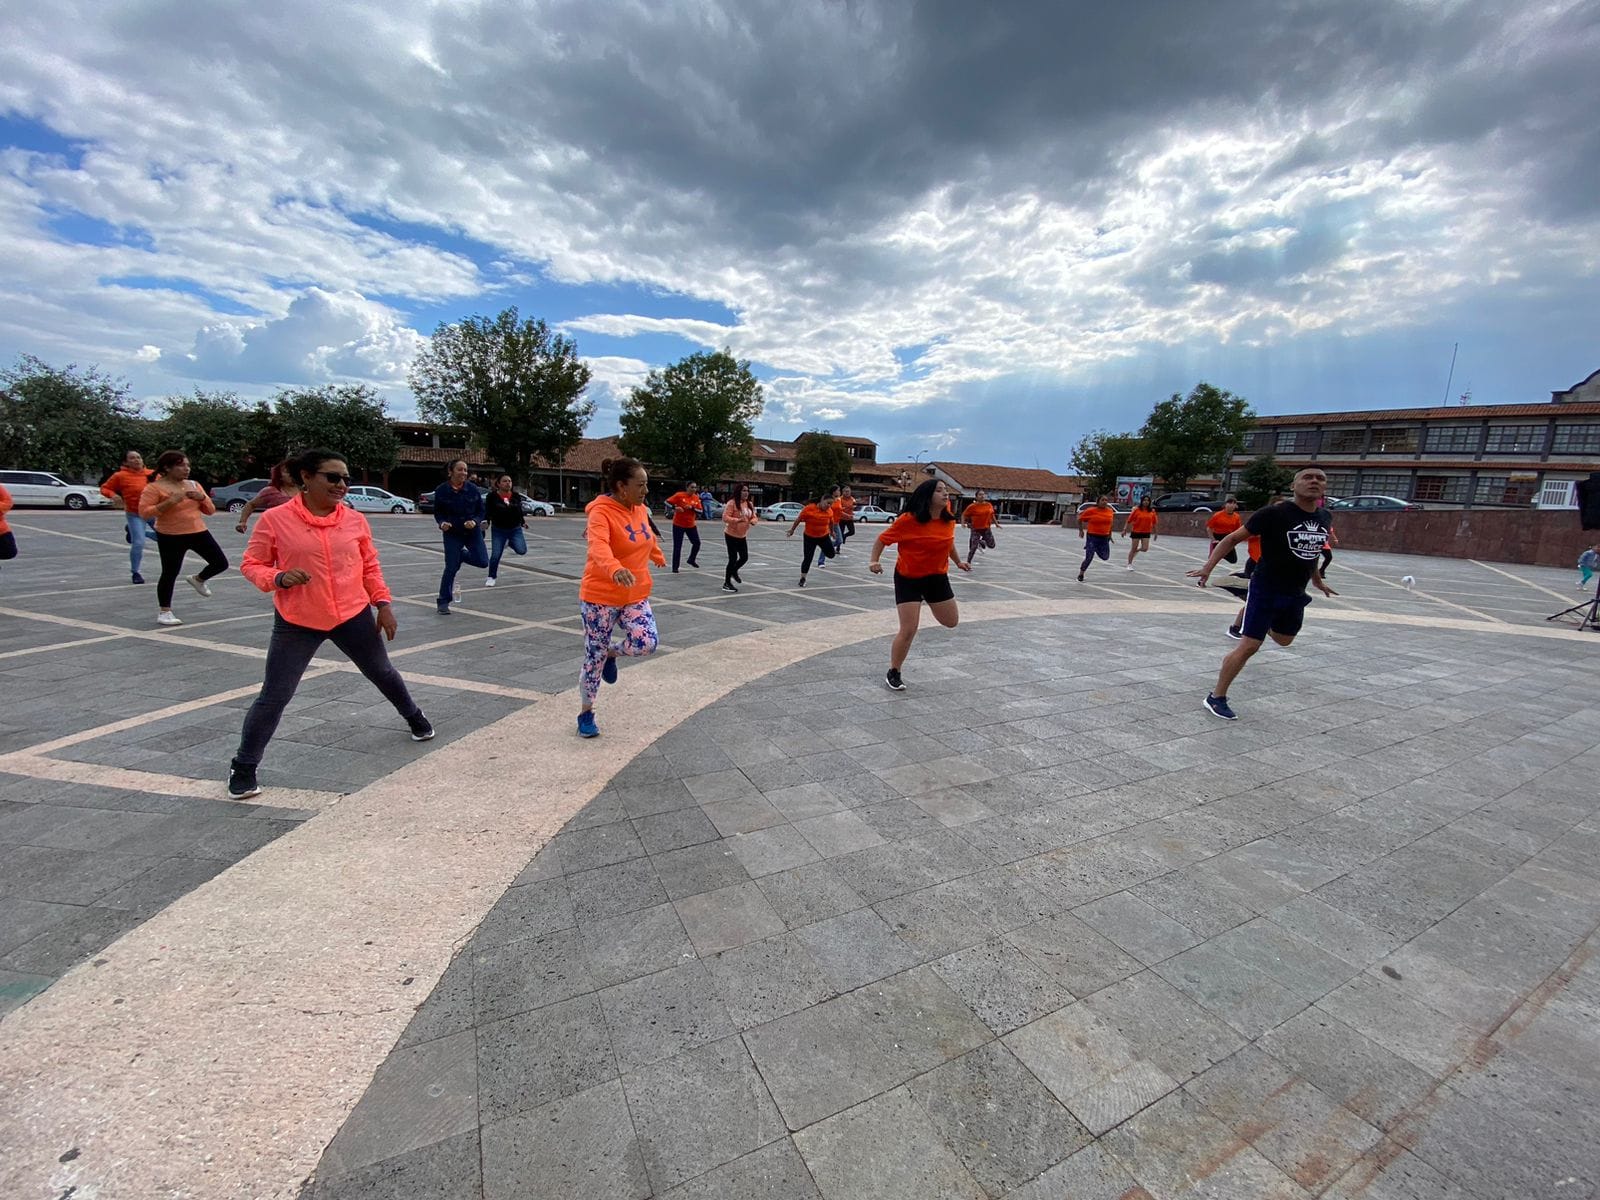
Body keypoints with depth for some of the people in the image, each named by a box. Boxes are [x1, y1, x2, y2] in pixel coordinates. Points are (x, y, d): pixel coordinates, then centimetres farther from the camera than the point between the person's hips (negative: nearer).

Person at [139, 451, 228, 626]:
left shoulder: (194, 485, 9)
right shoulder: (154, 488, -7)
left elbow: (210, 510, 12)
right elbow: (144, 513, -14)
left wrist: (202, 498, -8)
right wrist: (170, 501, -23)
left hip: (199, 533, 5)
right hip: (171, 537, -5)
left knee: (221, 563, 1)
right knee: (170, 573, 0)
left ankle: (198, 579, 32)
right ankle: (165, 612, 12)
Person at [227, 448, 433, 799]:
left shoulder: (355, 519, -1)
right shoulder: (275, 519, -9)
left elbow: (370, 566, 8)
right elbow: (251, 564, -1)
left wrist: (383, 604, 3)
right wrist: (279, 578, -21)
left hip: (353, 615, 3)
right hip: (296, 623, -2)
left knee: (382, 672, 19)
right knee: (274, 696, 1)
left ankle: (414, 716, 45)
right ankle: (243, 767, 20)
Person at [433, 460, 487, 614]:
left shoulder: (473, 488, -5)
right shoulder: (441, 490, -8)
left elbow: (481, 511, 1)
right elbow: (437, 512, 2)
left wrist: (475, 522, -18)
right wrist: (442, 523, -18)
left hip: (472, 532, 2)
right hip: (452, 534, -2)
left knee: (483, 562, -6)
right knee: (450, 568, -4)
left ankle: (461, 555, 27)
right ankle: (443, 602, 9)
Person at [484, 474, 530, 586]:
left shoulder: (516, 495, 0)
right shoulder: (492, 496, -7)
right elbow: (488, 512, -2)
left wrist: (523, 522, 11)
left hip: (515, 529, 2)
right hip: (498, 530, -2)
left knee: (522, 550, -14)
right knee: (495, 555, -6)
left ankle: (511, 543, 23)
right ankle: (492, 577, 17)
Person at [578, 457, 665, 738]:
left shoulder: (640, 509, 3)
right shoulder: (601, 513, -19)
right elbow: (598, 546, -39)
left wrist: (659, 557, 42)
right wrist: (615, 569, -58)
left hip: (635, 596, 6)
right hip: (600, 597, -6)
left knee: (647, 644, -14)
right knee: (595, 657, 5)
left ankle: (612, 652, 20)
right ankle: (586, 713, 27)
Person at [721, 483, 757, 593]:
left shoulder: (749, 504, 6)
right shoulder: (732, 503, -16)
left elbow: (754, 517, 14)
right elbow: (725, 517, -22)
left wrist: (753, 521, -10)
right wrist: (738, 520, -34)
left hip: (742, 536, 7)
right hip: (731, 535, -7)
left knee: (744, 558, 9)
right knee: (733, 559, -4)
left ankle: (733, 571, 40)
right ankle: (726, 583, 10)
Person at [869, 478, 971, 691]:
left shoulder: (948, 519, -4)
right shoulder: (908, 520, -21)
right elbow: (882, 539, -13)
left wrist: (958, 562, 19)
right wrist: (874, 561, -24)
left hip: (938, 577, 6)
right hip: (908, 579, -6)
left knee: (951, 622, 17)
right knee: (908, 631, -9)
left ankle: (928, 600, 47)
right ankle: (893, 673, 12)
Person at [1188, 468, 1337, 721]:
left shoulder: (1324, 517, 4)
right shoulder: (1273, 514, -16)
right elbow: (1232, 538, -12)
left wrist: (1316, 580, 32)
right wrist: (1208, 567, -22)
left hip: (1296, 594, 7)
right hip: (1266, 589, -7)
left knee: (1283, 640, 25)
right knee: (1249, 646, -11)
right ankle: (1216, 698, 0)